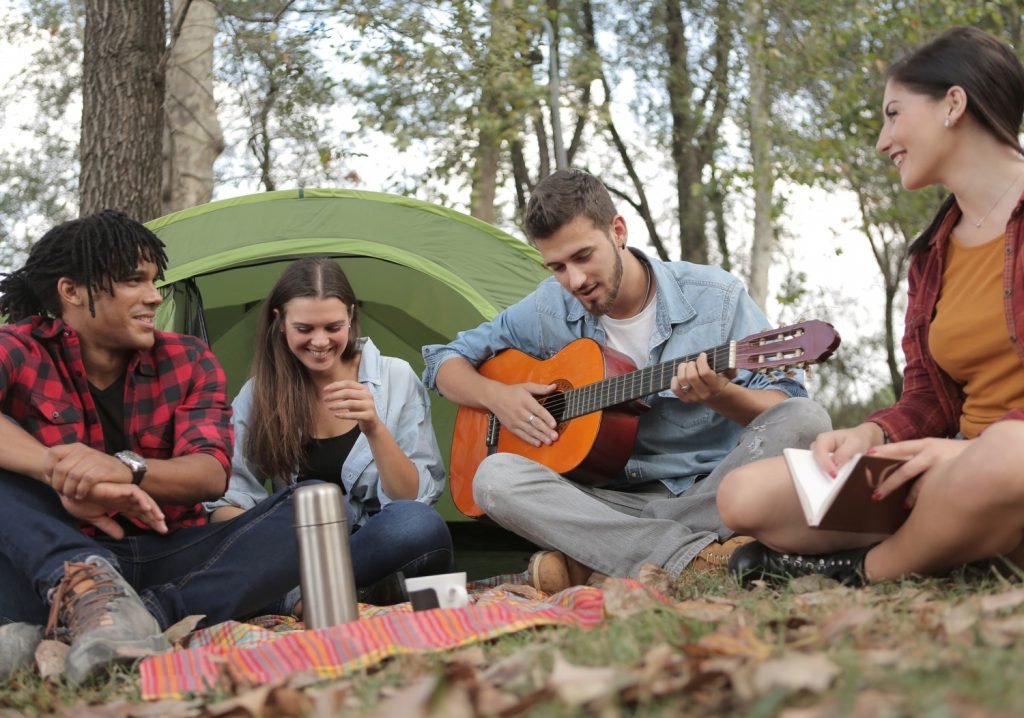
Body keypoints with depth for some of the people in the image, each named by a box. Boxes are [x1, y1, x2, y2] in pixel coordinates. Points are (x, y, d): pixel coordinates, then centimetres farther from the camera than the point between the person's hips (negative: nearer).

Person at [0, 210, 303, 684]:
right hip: (54, 562, -2)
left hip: (169, 563, 2)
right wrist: (59, 471, -42)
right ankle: (85, 589, -47)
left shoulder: (187, 361, 4)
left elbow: (211, 474, -13)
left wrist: (126, 468, -33)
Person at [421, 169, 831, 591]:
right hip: (616, 501, 1)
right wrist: (496, 396, -6)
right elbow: (445, 362, 16)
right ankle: (700, 558, -35)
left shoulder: (716, 298, -3)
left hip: (712, 497, -1)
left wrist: (719, 396, -26)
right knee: (495, 476, -25)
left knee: (807, 420, -29)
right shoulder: (549, 311, 5)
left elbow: (786, 404, -5)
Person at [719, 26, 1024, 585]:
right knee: (744, 496, -10)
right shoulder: (934, 253, 18)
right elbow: (927, 401, 14)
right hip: (963, 468, 5)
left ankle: (867, 573, -15)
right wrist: (871, 434, -8)